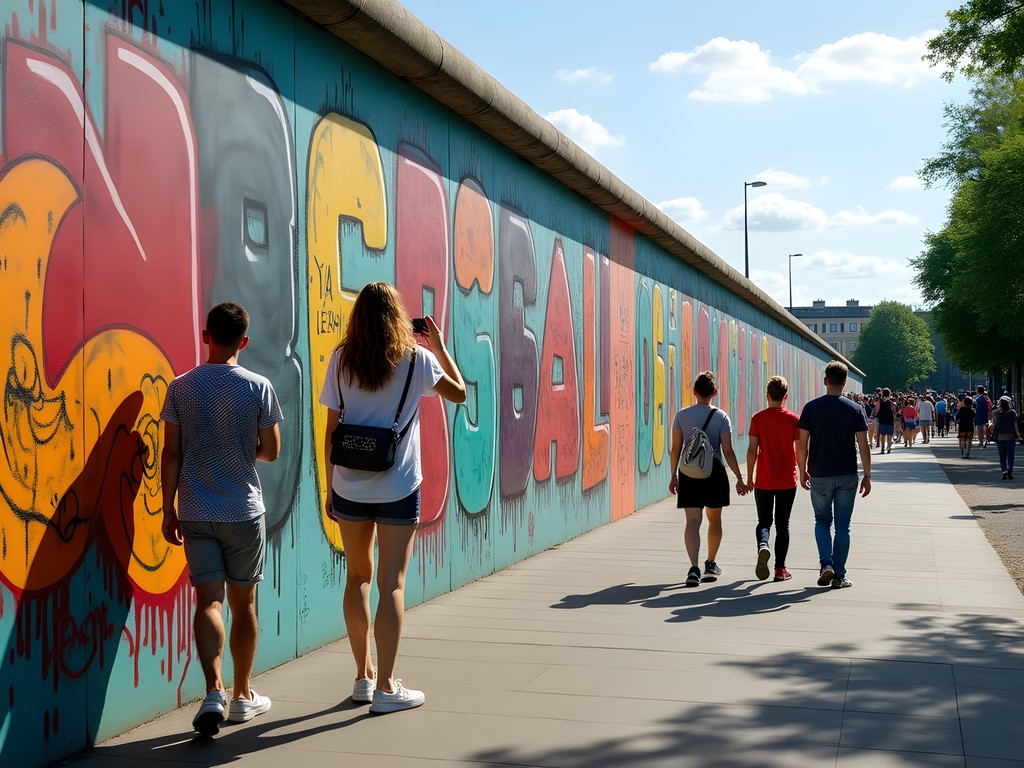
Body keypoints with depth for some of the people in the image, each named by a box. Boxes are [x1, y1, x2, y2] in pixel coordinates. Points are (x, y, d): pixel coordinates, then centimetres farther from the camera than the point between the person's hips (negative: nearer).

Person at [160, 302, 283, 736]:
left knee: (208, 601, 2)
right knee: (243, 604, 11)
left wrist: (169, 510, 7)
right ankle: (242, 696, 22)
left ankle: (214, 692, -16)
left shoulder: (181, 387, -1)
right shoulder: (258, 387, -6)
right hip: (244, 513, -1)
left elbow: (171, 453, 0)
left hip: (196, 515, 1)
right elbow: (271, 451, 0)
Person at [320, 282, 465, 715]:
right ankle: (385, 689, 3)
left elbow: (331, 430, 2)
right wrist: (440, 347, 19)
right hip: (398, 488, -2)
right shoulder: (416, 359, -4)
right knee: (391, 584, 1)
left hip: (349, 487, 3)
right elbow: (459, 393, 11)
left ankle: (363, 677, 25)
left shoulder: (341, 360, 1)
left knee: (358, 577, 17)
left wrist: (329, 488, 9)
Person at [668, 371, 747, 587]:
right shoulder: (721, 416, -3)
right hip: (715, 472, 0)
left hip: (688, 474, 0)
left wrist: (674, 475, 13)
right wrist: (739, 479, -3)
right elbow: (728, 451, -8)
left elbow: (675, 449, 2)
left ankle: (694, 568, -23)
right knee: (714, 519, 20)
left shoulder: (681, 415, 0)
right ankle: (711, 564, 33)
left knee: (693, 521, -6)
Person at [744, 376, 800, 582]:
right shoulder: (794, 419, -4)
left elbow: (752, 450, -4)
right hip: (787, 481, 0)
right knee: (782, 524, 10)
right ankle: (780, 568, 10)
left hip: (763, 481, 0)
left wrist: (749, 477, 5)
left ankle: (763, 546, -20)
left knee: (764, 521, 11)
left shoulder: (758, 418, -4)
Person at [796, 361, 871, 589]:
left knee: (822, 520, 16)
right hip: (847, 476, 0)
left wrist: (803, 471, 7)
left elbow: (802, 444, -6)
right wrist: (867, 476, 2)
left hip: (819, 475, 0)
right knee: (843, 525, 9)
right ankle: (839, 576, 11)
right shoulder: (854, 409, -5)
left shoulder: (811, 407, -5)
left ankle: (826, 564, -3)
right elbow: (863, 445, -6)